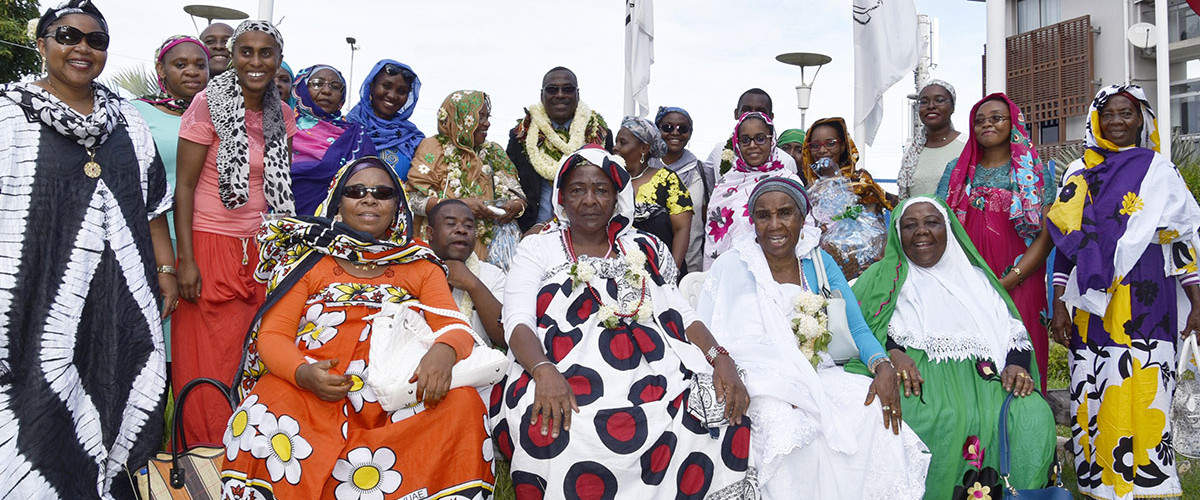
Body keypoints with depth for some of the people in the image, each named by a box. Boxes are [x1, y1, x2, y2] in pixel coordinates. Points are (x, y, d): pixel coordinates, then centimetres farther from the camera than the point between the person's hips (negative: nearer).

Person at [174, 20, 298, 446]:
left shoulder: (282, 115, 8)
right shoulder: (208, 104, -6)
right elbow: (184, 185, -8)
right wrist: (185, 260, -13)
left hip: (262, 249, 4)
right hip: (211, 245, -4)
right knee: (209, 362, -1)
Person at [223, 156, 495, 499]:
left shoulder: (421, 267, 17)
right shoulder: (309, 261, 14)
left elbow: (455, 328, 5)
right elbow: (273, 335, 6)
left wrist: (443, 351, -21)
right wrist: (302, 372, -17)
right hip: (312, 392, -1)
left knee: (462, 403, -27)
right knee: (265, 415, -33)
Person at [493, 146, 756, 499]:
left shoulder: (644, 249, 22)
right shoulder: (538, 249, 14)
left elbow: (680, 314, 14)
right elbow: (518, 323, -1)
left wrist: (720, 359, -7)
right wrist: (544, 371, -22)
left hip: (650, 372, 3)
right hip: (565, 379, -3)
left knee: (729, 416, -23)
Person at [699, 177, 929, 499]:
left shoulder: (819, 262, 7)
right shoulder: (733, 267, -5)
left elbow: (856, 327, 3)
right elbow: (713, 340, -11)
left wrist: (883, 367, -15)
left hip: (816, 376, 4)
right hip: (762, 385, -4)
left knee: (874, 407, -20)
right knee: (788, 424, -33)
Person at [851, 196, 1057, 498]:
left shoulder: (975, 277, 25)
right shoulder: (884, 277, 18)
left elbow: (1011, 330, 16)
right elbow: (856, 325, 1)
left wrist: (1017, 365, -5)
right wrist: (890, 352, -18)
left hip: (981, 372, 3)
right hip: (915, 373, -3)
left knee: (1035, 415, -26)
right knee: (946, 418, -36)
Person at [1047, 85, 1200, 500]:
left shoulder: (1159, 170, 10)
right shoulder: (1079, 173, 13)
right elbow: (1066, 240, 10)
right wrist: (1060, 305, 4)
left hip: (1147, 302, -1)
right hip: (1093, 303, 1)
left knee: (1145, 394, -7)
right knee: (1095, 392, -1)